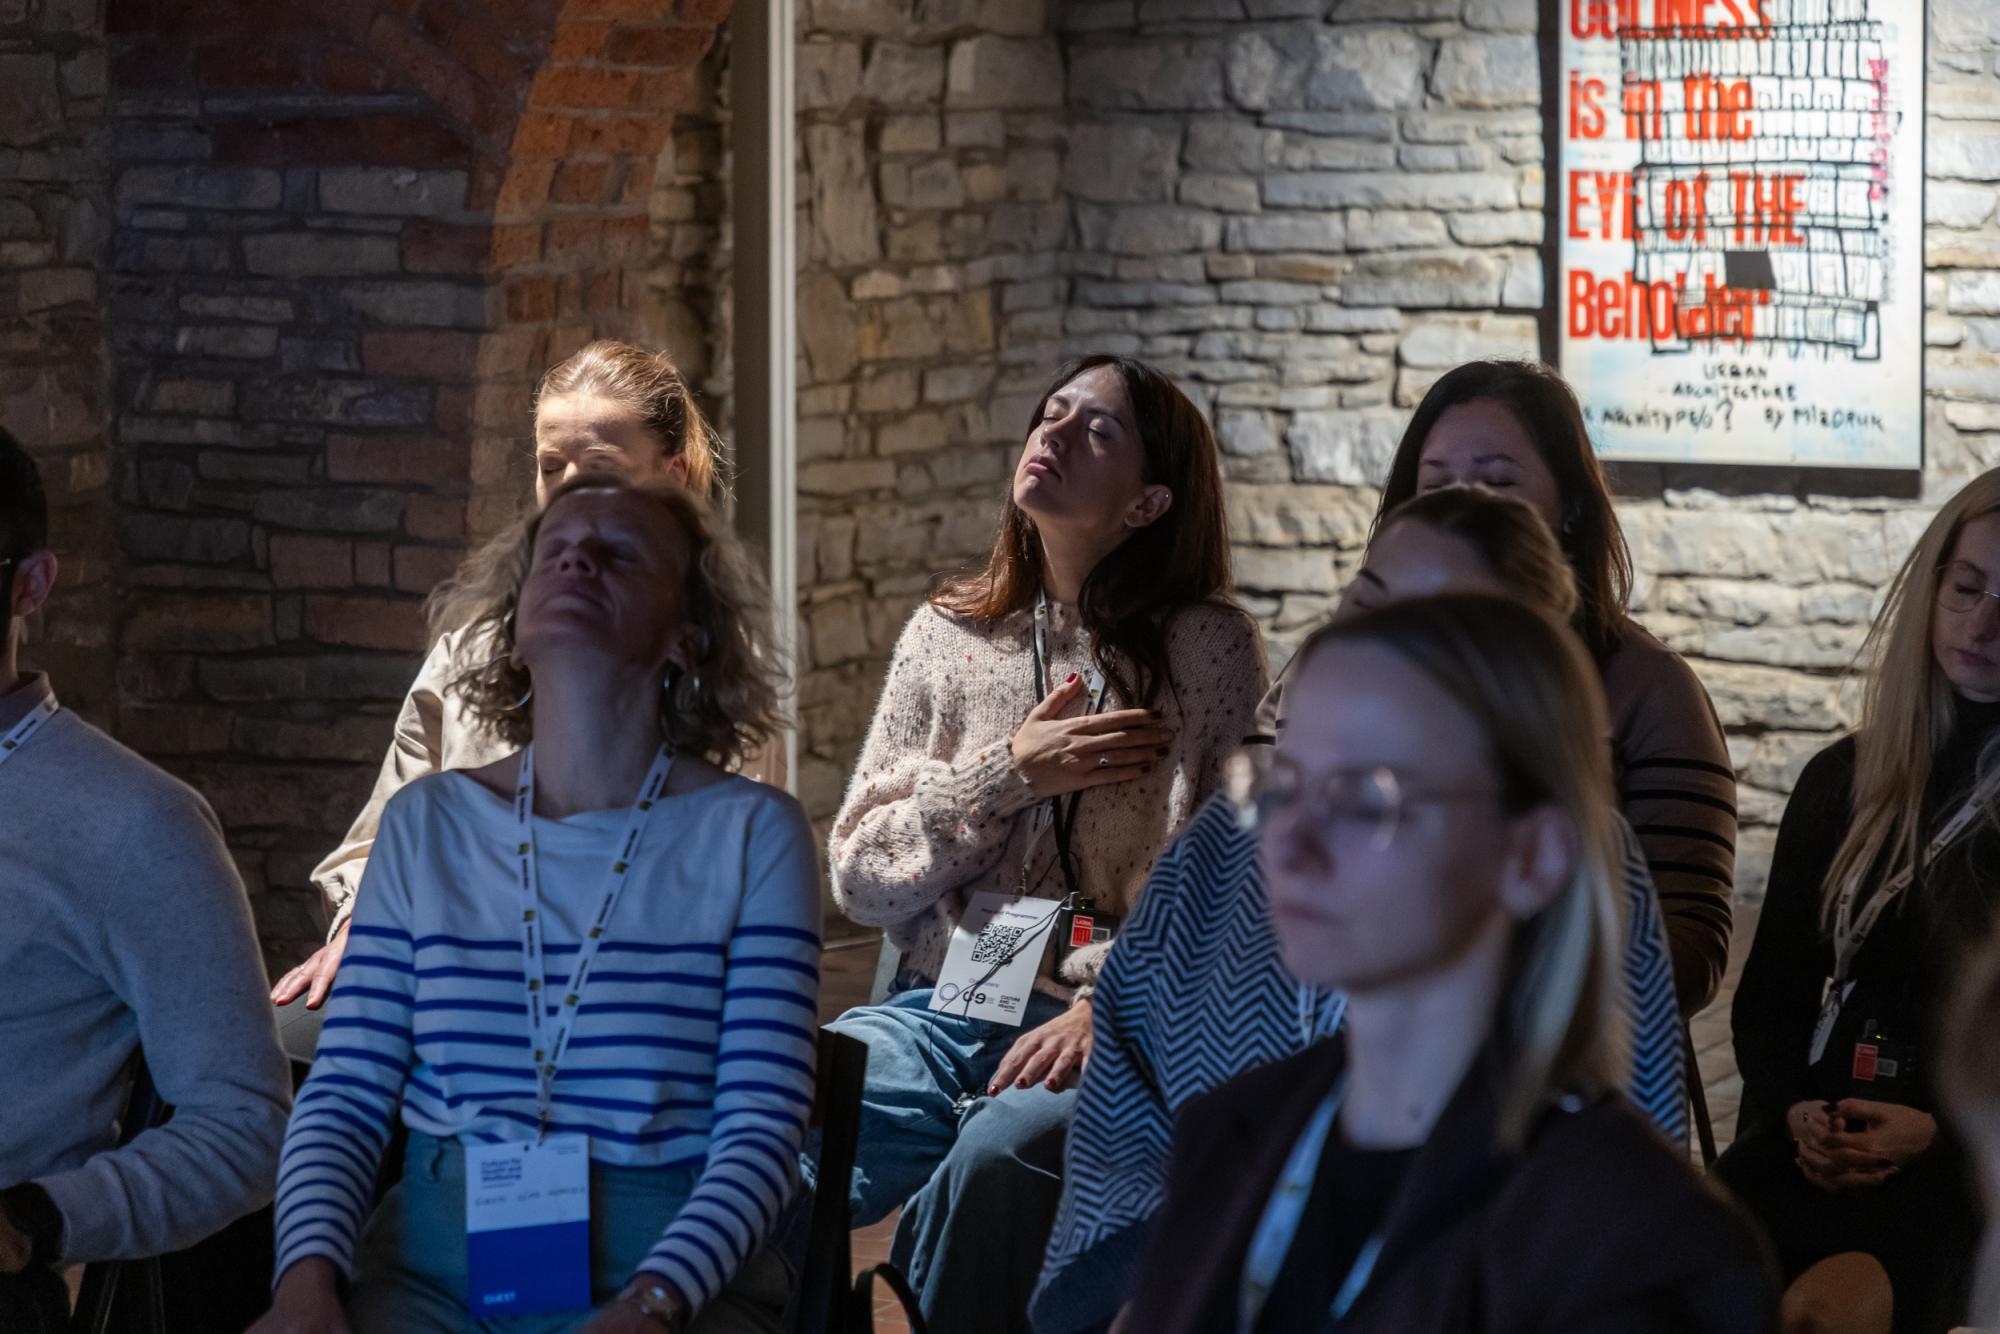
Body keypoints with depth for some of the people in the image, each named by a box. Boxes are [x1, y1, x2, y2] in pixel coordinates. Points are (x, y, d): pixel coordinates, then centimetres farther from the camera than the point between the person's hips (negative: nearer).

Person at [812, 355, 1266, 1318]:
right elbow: (860, 879, 10)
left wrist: (1108, 1007, -19)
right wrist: (1012, 773, -3)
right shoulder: (947, 635, 14)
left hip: (1107, 1030, -3)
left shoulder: (1209, 650, 2)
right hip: (944, 1012, 3)